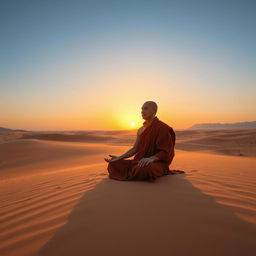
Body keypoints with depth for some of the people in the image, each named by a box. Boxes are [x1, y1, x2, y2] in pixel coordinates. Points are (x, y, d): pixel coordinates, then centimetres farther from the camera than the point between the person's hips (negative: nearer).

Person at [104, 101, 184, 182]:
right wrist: (119, 158, -4)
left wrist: (151, 158, -31)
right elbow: (135, 149, 10)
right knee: (113, 165, -7)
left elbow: (166, 152, -13)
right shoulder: (141, 130, 13)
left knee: (144, 169, -42)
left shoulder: (162, 128, -9)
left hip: (157, 162, -7)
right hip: (141, 161, 7)